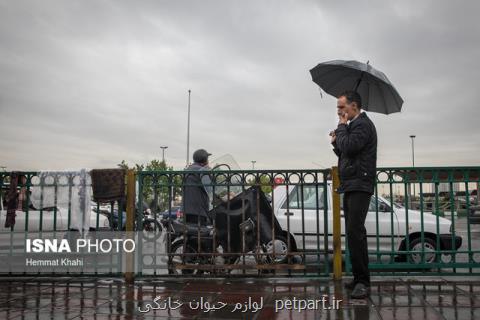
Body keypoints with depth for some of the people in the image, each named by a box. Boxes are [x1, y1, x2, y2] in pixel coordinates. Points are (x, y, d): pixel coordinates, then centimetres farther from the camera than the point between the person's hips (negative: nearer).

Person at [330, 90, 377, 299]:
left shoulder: (363, 124, -7)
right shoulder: (353, 125, 24)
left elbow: (348, 147, -22)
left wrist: (341, 126, -7)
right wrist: (336, 141, 8)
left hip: (359, 186, -10)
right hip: (350, 186, 10)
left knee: (354, 231, -17)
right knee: (353, 232, 10)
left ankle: (362, 281, -13)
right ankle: (359, 279, 17)